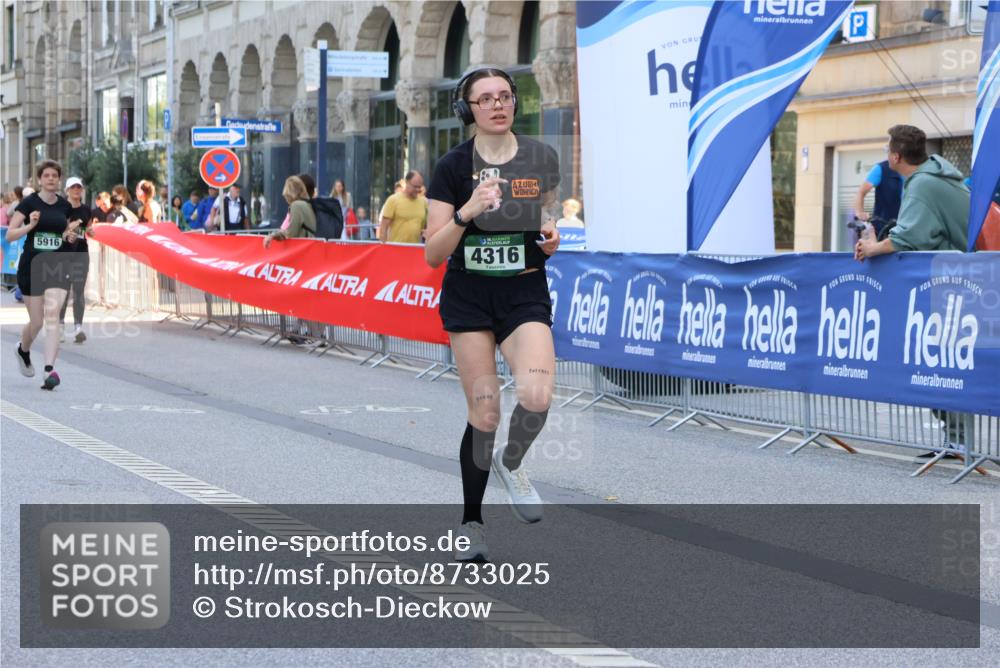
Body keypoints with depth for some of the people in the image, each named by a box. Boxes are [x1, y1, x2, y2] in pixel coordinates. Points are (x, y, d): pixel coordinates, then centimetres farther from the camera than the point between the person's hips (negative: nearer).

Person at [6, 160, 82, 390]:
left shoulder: (65, 206, 7)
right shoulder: (29, 203, -4)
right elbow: (10, 235, -7)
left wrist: (71, 237, -2)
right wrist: (30, 225, -23)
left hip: (58, 267, 2)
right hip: (32, 267, -1)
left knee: (52, 314, -18)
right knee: (36, 321, 6)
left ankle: (50, 370, -24)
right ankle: (23, 349, 41)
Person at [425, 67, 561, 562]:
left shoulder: (540, 158, 3)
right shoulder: (453, 167, -4)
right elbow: (433, 254, -6)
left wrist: (550, 233, -1)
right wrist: (467, 212, -22)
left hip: (525, 293, 1)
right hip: (468, 298, -1)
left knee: (537, 397, -23)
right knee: (484, 413, -3)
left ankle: (510, 463, 11)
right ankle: (471, 522, 17)